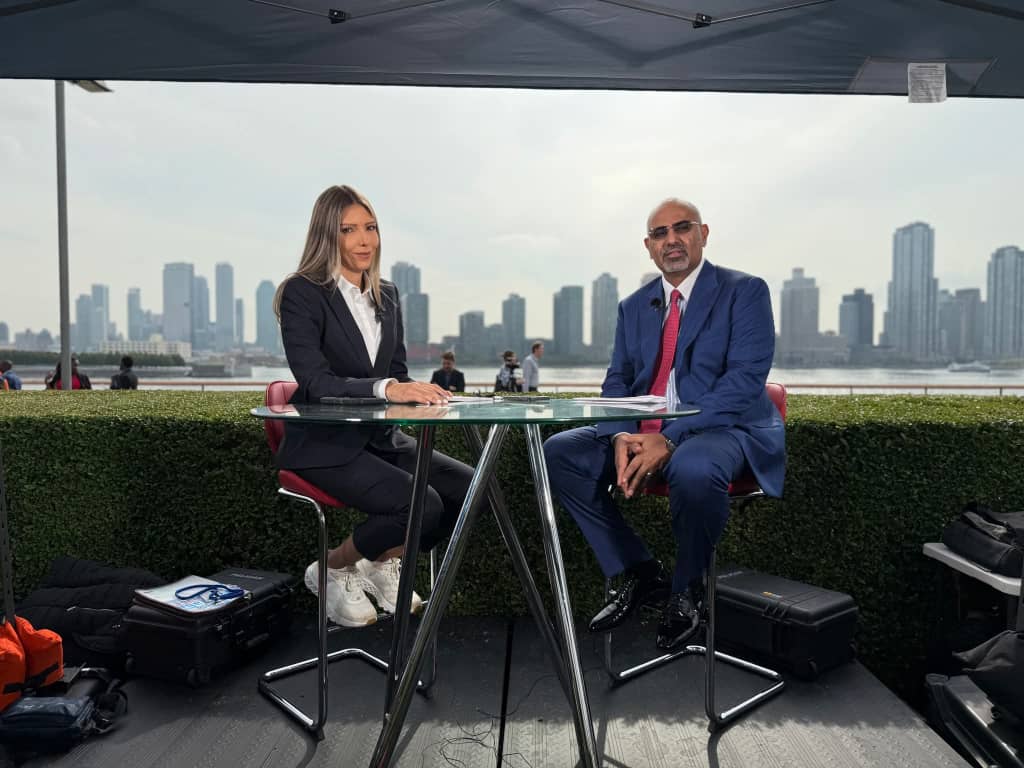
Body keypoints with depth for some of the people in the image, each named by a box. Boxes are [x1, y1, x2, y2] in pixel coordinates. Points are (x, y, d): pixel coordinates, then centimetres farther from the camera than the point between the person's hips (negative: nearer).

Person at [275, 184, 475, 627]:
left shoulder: (386, 295, 10)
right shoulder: (302, 293, -10)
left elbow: (397, 373, 11)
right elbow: (313, 382, -20)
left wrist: (416, 390, -13)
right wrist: (384, 388, -33)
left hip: (380, 437, 7)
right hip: (324, 444, -7)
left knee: (468, 488, -9)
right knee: (422, 504, -25)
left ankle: (383, 563, 15)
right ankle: (333, 569, 5)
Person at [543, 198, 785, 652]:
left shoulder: (745, 291, -3)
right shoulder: (633, 306, 14)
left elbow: (745, 379, -15)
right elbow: (616, 382, 10)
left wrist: (671, 440, -26)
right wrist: (621, 437, -14)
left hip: (724, 429, -5)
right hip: (643, 432, 6)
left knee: (693, 470, -39)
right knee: (558, 453, -11)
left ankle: (686, 588, -6)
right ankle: (639, 573, 0)